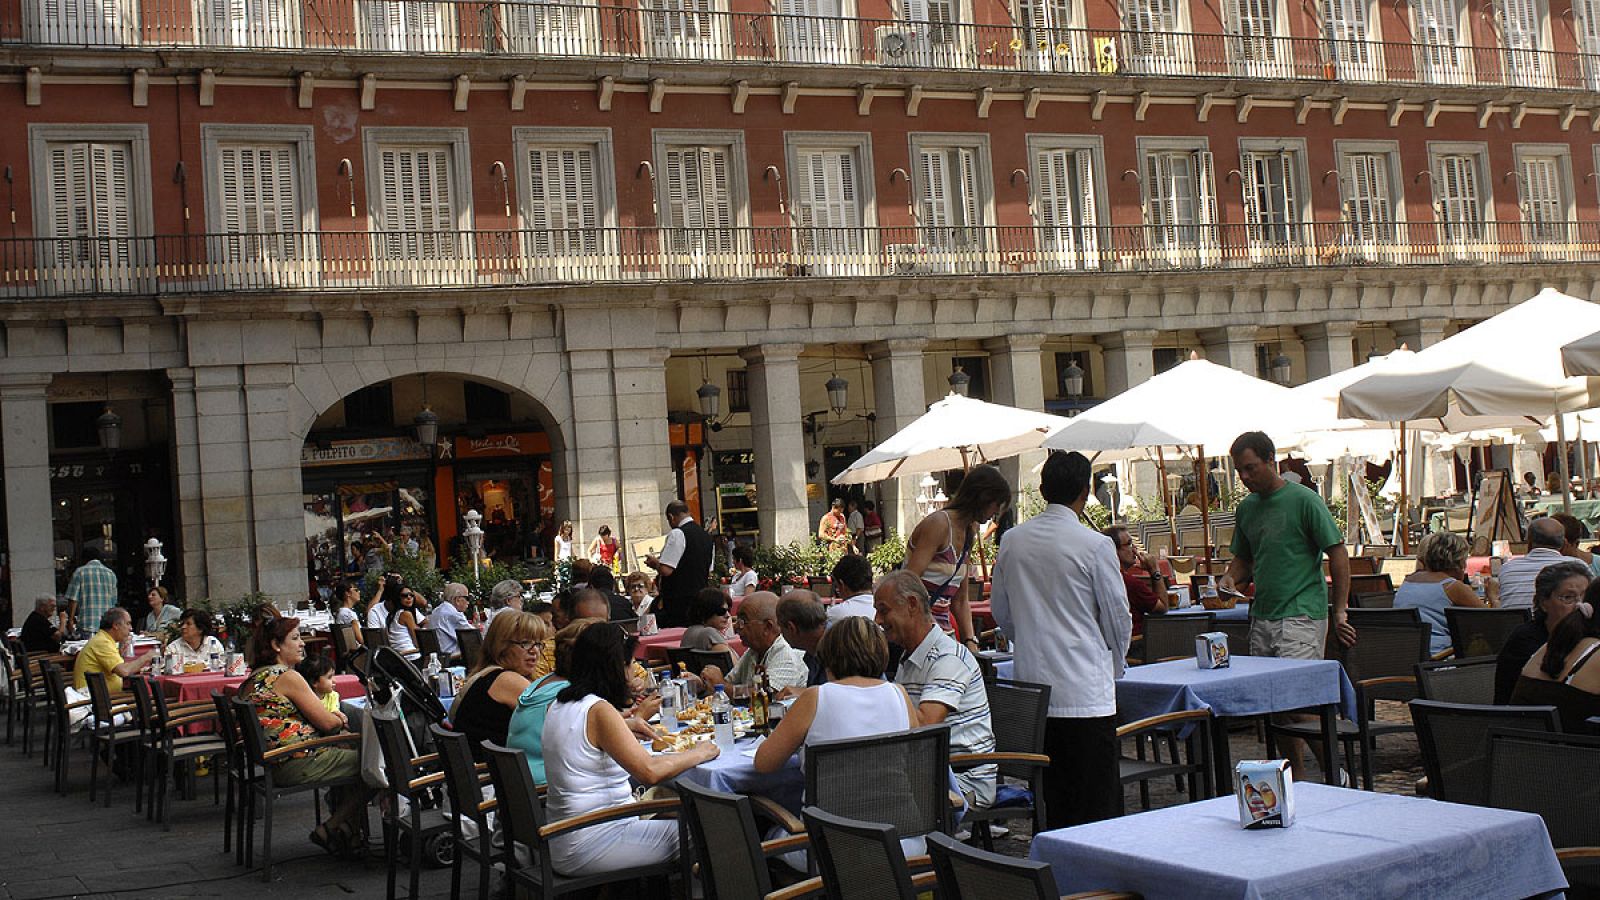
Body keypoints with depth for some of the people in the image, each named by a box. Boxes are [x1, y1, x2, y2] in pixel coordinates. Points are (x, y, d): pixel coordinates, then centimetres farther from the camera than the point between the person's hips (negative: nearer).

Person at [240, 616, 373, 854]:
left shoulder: (254, 678, 13)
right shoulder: (287, 677, -16)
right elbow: (327, 723, -15)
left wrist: (331, 715, 10)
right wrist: (340, 720, 9)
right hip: (296, 765, -10)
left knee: (352, 745, 23)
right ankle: (330, 830, 5)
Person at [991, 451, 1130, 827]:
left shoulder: (1012, 541, 4)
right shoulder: (1094, 545, -11)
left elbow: (1001, 612, 14)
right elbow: (1118, 618, -3)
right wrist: (1114, 666, 15)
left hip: (1031, 686, 6)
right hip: (1084, 691, -5)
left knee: (1053, 799, 14)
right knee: (1099, 805, 0)